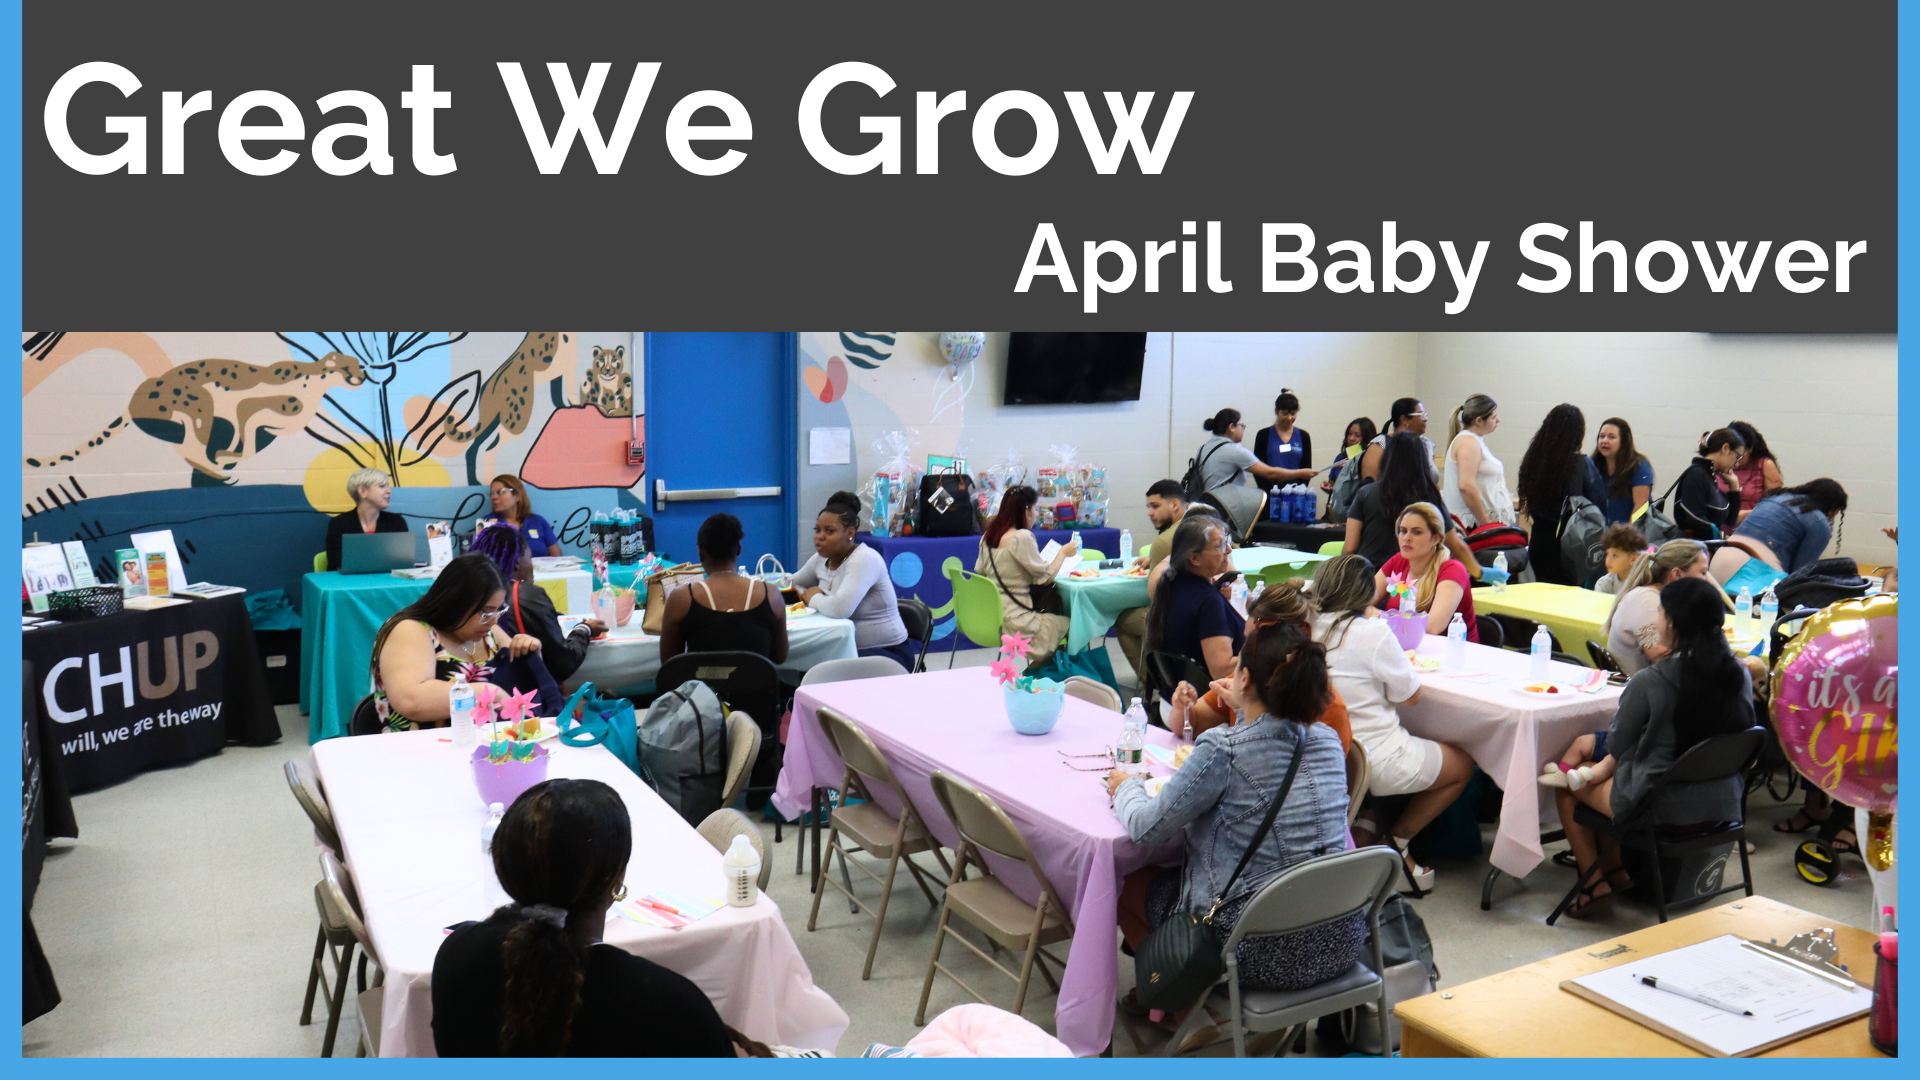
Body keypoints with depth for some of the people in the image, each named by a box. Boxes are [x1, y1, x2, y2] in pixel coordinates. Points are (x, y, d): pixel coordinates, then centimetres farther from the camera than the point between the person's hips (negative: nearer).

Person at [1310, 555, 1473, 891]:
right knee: (1463, 763, 17)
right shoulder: (1373, 632, -19)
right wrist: (1403, 663, 8)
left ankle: (1365, 828, 13)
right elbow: (1410, 695, -8)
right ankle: (1396, 841, 14)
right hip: (1376, 759, -7)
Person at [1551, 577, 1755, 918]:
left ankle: (1594, 881, 16)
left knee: (1567, 781, 19)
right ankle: (1616, 866, 27)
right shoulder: (1741, 677, -7)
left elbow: (1616, 746, -9)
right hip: (1721, 805, 6)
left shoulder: (1649, 682, -23)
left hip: (1656, 808, -6)